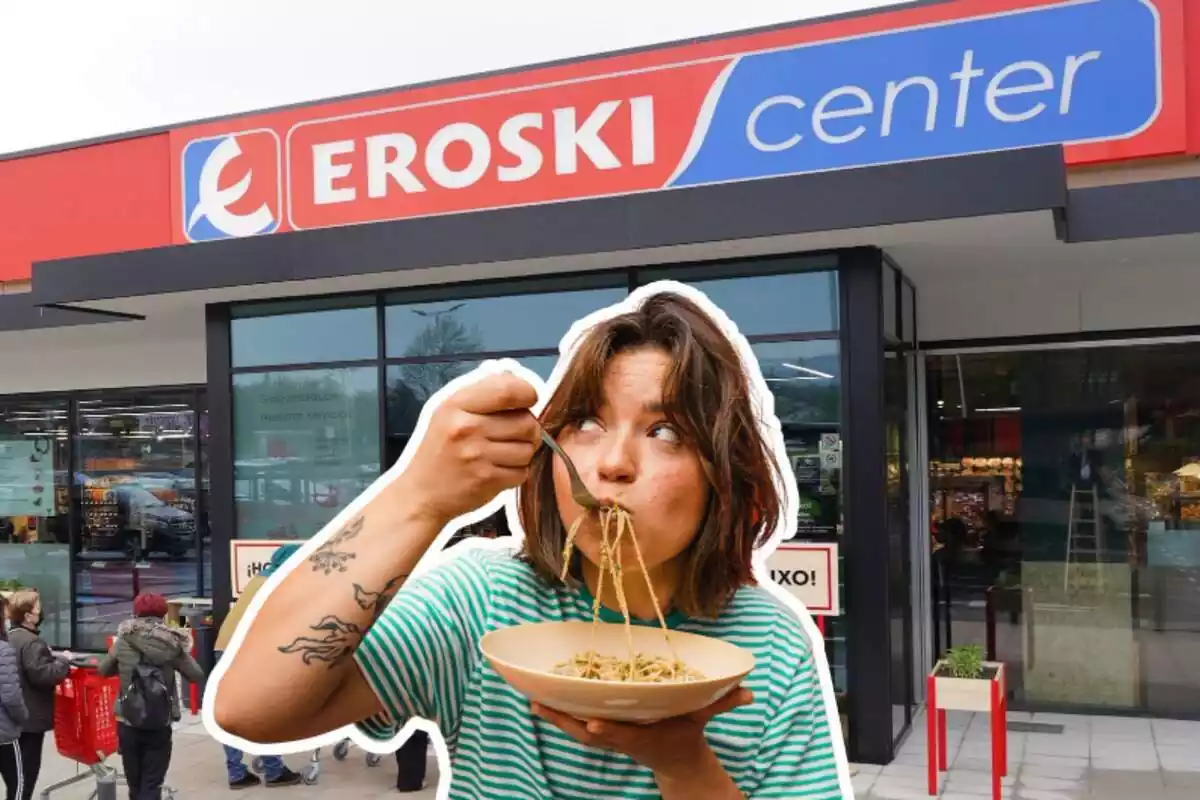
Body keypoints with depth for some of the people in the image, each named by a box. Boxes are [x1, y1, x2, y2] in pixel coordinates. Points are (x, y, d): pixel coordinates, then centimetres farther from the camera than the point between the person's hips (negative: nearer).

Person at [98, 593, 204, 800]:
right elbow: (197, 676, 2)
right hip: (160, 725, -1)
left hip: (128, 723, 2)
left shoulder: (123, 640, -2)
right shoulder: (172, 643, -4)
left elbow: (102, 670, 11)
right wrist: (182, 656, 18)